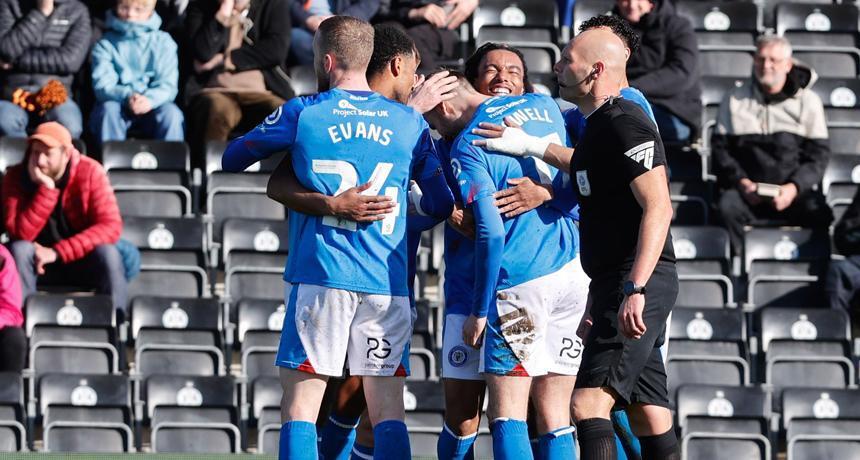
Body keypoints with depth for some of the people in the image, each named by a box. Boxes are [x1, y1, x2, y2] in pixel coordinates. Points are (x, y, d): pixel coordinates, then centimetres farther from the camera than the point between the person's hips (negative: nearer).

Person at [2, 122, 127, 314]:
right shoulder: (17, 176, -14)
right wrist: (46, 189, -32)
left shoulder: (90, 172, -16)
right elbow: (20, 234, -24)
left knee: (107, 253, -30)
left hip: (83, 260, -1)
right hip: (39, 262, 1)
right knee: (19, 250, -30)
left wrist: (57, 252, -27)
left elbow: (111, 227, -23)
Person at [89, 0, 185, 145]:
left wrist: (150, 99, -28)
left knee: (171, 113, -30)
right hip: (118, 101, 0)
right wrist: (126, 96, -29)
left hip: (151, 105, 0)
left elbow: (168, 85, -4)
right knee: (108, 109, -33)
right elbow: (102, 85, -7)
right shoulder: (105, 44, 4)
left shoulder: (163, 42, 5)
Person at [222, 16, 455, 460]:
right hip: (389, 283, 3)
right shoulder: (410, 122, 8)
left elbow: (232, 158, 13)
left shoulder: (301, 113, 1)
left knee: (300, 406, 0)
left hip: (320, 277, -3)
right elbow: (444, 203, 15)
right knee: (387, 412, 2)